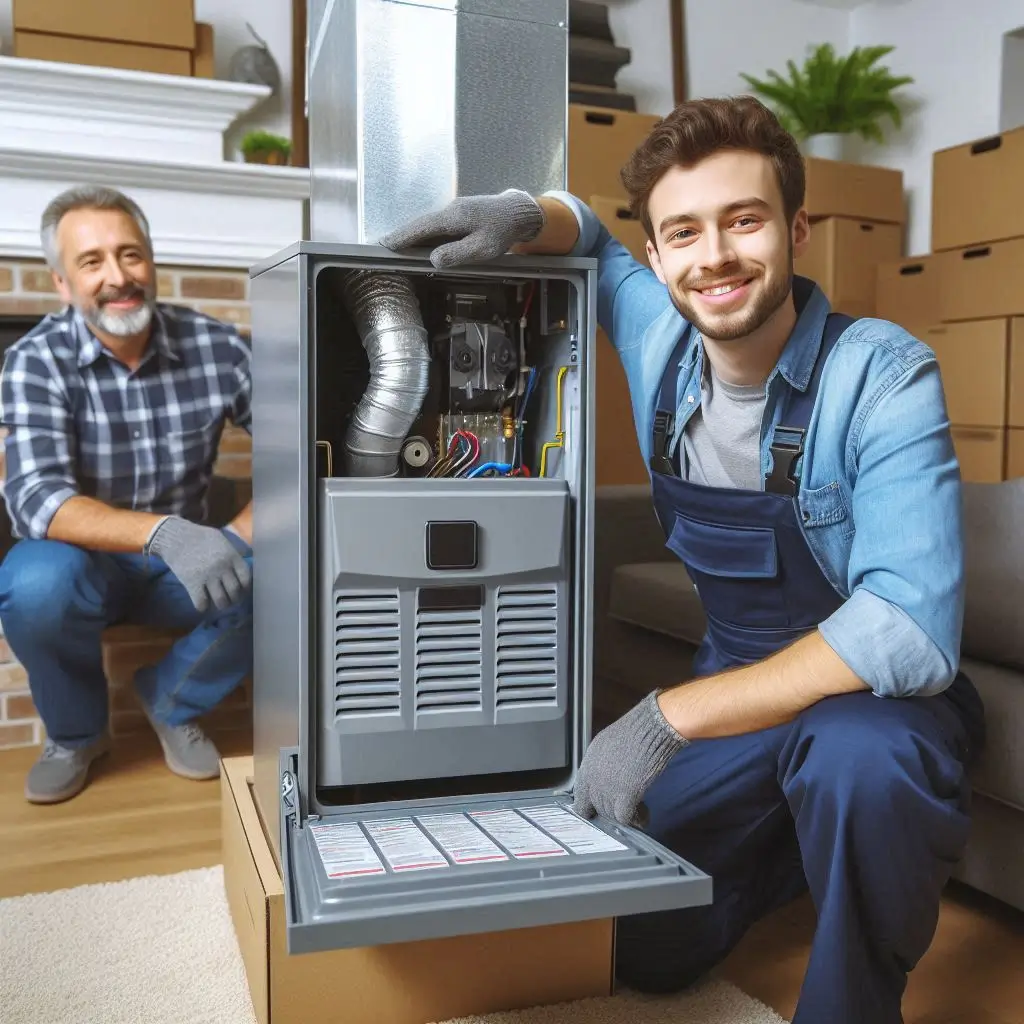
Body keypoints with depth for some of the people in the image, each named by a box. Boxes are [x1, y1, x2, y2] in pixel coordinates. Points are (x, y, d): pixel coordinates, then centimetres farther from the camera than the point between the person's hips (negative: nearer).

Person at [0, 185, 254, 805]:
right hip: (82, 563, -1)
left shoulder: (217, 347, -10)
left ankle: (173, 701, 3)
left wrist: (239, 537, -28)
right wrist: (161, 531, -45)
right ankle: (77, 732, -1)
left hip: (185, 565, 2)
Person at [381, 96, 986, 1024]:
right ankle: (804, 835, 27)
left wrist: (669, 717, -37)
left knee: (857, 752, -38)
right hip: (738, 686, 5)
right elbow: (583, 232, 12)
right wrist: (523, 218, -14)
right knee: (645, 950, 2)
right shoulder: (659, 339, -8)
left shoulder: (883, 375, -23)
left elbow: (911, 627, -33)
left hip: (877, 695, -4)